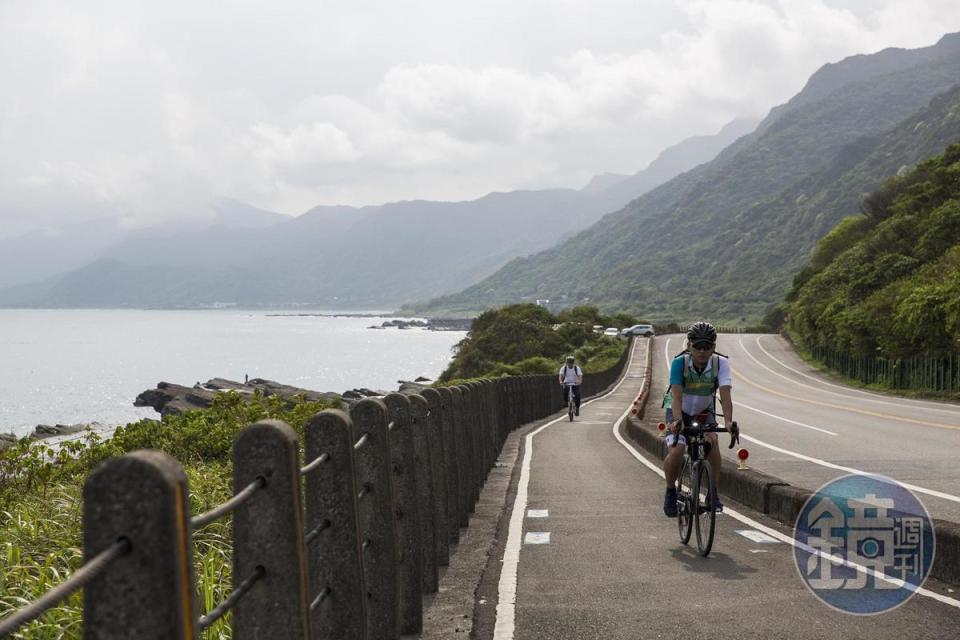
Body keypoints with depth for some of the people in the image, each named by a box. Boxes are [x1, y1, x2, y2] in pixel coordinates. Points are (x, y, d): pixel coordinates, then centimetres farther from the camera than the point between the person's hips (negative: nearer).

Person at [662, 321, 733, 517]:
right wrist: (677, 420, -52)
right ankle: (670, 490, 6)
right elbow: (677, 396, -35)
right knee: (676, 452, -22)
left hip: (704, 411, 1)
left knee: (712, 442, -27)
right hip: (679, 411, -1)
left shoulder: (720, 363, -24)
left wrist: (729, 422, -48)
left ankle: (714, 494, -13)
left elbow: (725, 395, -34)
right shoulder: (679, 363, -27)